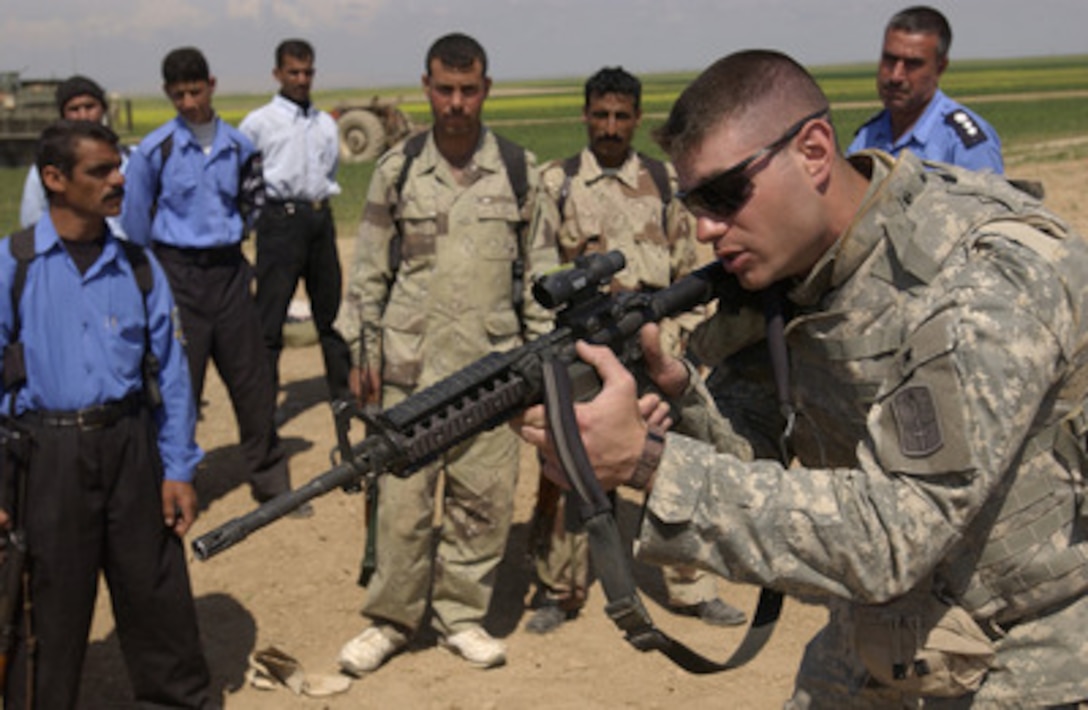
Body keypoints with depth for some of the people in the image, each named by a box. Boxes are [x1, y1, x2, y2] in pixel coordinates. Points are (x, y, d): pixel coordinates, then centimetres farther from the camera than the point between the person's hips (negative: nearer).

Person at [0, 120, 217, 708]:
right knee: (47, 611, 10)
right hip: (48, 455, -2)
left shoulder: (138, 265, 5)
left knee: (157, 594, 11)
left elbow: (171, 370, 7)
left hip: (130, 444, 3)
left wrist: (178, 469, 3)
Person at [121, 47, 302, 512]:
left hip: (229, 270, 4)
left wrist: (231, 230, 9)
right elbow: (136, 221, 3)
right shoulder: (154, 149, -6)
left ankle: (270, 482, 18)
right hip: (179, 275, -3)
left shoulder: (238, 145, 5)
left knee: (252, 380, 7)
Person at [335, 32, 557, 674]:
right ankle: (392, 619, 17)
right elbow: (370, 270, 9)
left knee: (486, 498, 4)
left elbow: (540, 270, 8)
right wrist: (362, 350, 6)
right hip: (411, 365, 0)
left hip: (492, 365, 1)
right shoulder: (396, 170, 4)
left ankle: (461, 614, 21)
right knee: (403, 496, 1)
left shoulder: (520, 170, 4)